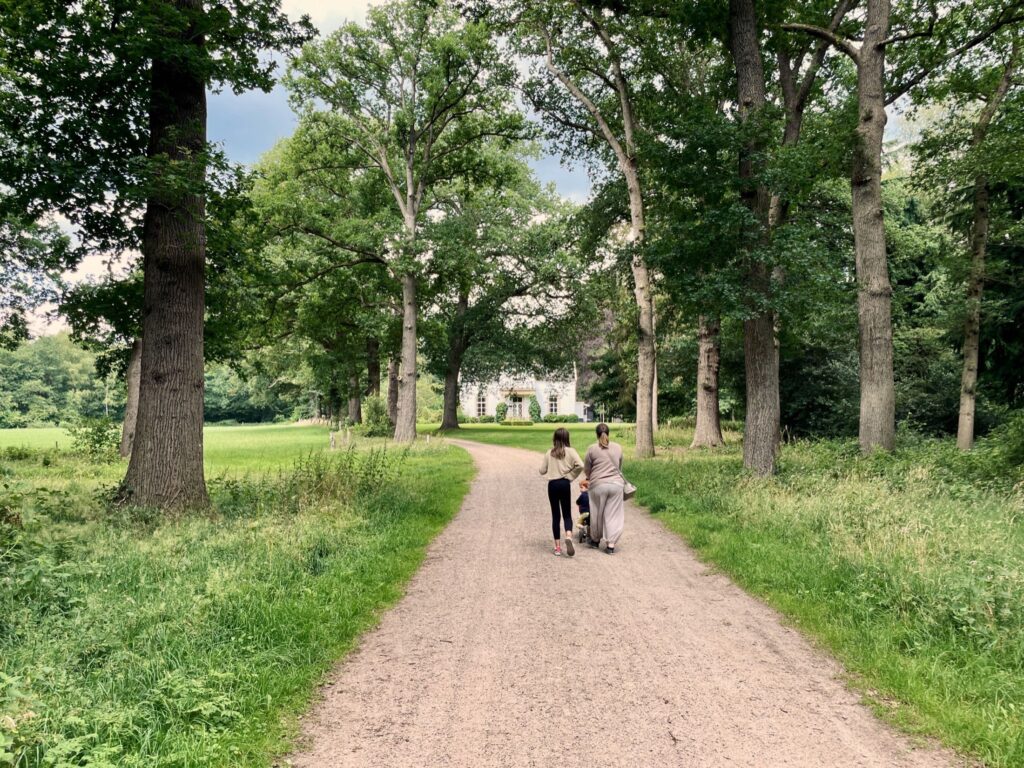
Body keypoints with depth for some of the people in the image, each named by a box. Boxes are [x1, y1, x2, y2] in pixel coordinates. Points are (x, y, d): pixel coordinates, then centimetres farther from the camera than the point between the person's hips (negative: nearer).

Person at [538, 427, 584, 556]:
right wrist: (571, 476, -2)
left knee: (555, 515, 8)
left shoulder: (549, 453, 2)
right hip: (565, 484, -1)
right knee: (567, 514, 8)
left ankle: (557, 546, 8)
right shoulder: (570, 451, -3)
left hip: (552, 484, 1)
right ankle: (568, 537, -20)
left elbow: (542, 471, 4)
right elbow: (580, 465, -16)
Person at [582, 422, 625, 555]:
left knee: (597, 514, 13)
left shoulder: (592, 449, -3)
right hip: (616, 484, 2)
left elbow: (586, 469, 6)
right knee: (613, 515, 6)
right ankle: (611, 544, 3)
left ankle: (595, 540, 30)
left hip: (598, 485, -2)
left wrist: (589, 478, 26)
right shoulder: (618, 447, 6)